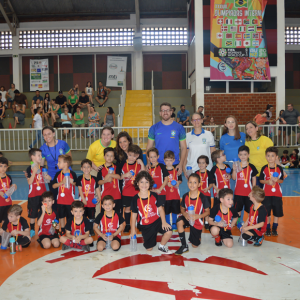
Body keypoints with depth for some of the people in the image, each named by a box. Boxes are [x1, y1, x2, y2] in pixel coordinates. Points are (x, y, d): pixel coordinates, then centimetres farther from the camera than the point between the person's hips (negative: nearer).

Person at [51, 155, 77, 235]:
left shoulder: (72, 174, -8)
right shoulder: (58, 174, -1)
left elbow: (76, 184, 3)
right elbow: (53, 186, -3)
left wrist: (71, 182, -18)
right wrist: (62, 182, -17)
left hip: (70, 199, -3)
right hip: (60, 199, 3)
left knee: (70, 216, 5)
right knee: (61, 216, 13)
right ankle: (62, 230, 29)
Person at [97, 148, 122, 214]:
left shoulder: (116, 167, 7)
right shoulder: (101, 168, 3)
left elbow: (119, 176, -10)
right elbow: (99, 182, -1)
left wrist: (110, 175, -19)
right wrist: (106, 180, -18)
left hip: (116, 195, 1)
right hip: (105, 195, -1)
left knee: (118, 213, 4)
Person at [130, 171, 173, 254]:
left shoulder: (154, 195, -3)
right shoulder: (135, 199, -6)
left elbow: (160, 209, -2)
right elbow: (134, 214, 1)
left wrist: (164, 222, -14)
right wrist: (133, 230, 3)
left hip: (157, 221, 1)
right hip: (145, 225, -1)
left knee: (169, 231, -25)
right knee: (149, 248, 1)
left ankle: (161, 246, 3)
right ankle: (145, 236, 34)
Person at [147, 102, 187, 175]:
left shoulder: (179, 127, 2)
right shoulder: (154, 128, 4)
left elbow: (183, 148, 3)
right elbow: (149, 148, 5)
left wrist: (181, 164, -8)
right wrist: (148, 163, -9)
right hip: (158, 165, 0)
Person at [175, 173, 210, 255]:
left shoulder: (202, 197, -17)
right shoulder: (185, 196, -9)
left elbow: (207, 211, -11)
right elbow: (182, 208, 3)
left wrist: (198, 216, -27)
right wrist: (185, 214, -20)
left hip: (197, 221, -1)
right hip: (187, 218, 2)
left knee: (195, 245, 6)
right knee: (179, 221, -36)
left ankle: (198, 236, 45)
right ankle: (184, 246, -21)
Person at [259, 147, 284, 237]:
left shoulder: (279, 168, 0)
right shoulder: (264, 168, -2)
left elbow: (282, 180, 3)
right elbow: (261, 180, 1)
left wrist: (277, 180, -18)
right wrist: (267, 181, -17)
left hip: (277, 194, 1)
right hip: (266, 194, -1)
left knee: (277, 212, 6)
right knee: (267, 212, 4)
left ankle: (274, 229, 21)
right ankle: (267, 229, 19)